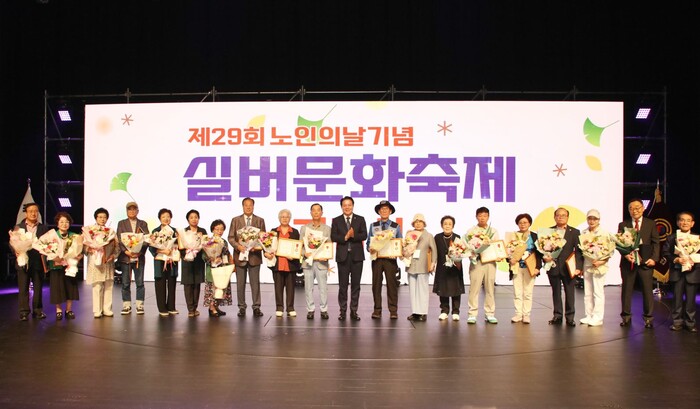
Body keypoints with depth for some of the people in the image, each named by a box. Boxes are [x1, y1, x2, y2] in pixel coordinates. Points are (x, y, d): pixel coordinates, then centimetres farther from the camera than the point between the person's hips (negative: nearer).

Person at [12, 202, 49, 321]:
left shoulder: (43, 228, 6)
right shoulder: (18, 227, 6)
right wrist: (16, 251, -15)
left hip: (38, 262, 1)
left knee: (38, 288, 7)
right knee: (23, 289, 2)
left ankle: (38, 310, 17)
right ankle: (24, 312, 8)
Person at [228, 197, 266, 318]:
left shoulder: (260, 221, 8)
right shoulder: (235, 220, 7)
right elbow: (231, 237, 3)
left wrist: (257, 246, -14)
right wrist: (238, 246, -15)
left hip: (254, 255, 0)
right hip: (240, 255, 0)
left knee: (255, 283, 1)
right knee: (240, 283, 5)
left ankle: (256, 307, 6)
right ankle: (242, 307, 12)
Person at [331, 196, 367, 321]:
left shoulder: (360, 219, 7)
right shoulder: (336, 220, 7)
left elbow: (364, 235, -4)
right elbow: (333, 237, -4)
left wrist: (353, 235, -21)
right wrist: (345, 237, -19)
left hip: (357, 255, 1)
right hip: (343, 256, 0)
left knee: (355, 284, 4)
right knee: (343, 285, 2)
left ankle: (354, 311, 11)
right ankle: (343, 311, 9)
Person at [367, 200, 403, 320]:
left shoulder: (396, 226, 8)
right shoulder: (373, 226, 10)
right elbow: (368, 242, 10)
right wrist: (370, 249, -12)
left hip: (390, 259, -1)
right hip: (376, 259, 1)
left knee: (392, 284, -1)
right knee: (376, 284, 2)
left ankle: (393, 311, 4)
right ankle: (377, 310, 8)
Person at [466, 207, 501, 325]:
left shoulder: (493, 231, 15)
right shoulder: (471, 231, 7)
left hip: (490, 262, 2)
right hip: (476, 262, -2)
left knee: (490, 288, 4)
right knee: (474, 288, -5)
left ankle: (490, 314, 10)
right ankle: (472, 314, -1)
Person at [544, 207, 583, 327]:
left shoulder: (575, 232, 4)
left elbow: (579, 251, -1)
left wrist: (578, 267, -11)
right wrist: (545, 257, -15)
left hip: (568, 268, -1)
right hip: (553, 267, 1)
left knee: (570, 293, 2)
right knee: (556, 293, 9)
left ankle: (570, 317, 10)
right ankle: (557, 316, 17)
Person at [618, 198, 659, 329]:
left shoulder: (651, 224, 7)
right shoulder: (623, 225, 8)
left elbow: (656, 243, 4)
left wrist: (654, 258, -8)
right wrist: (626, 254, -15)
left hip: (645, 261, -1)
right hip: (628, 262, 1)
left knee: (647, 290, 1)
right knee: (626, 290, 5)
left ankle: (648, 318, 10)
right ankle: (626, 317, 15)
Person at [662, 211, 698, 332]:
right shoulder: (671, 238, 2)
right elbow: (666, 252, -2)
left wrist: (694, 261, -17)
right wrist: (676, 259, -16)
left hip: (692, 272, 0)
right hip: (677, 272, 0)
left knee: (690, 298, 5)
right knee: (677, 298, 6)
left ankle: (690, 322, 16)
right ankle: (677, 322, 14)